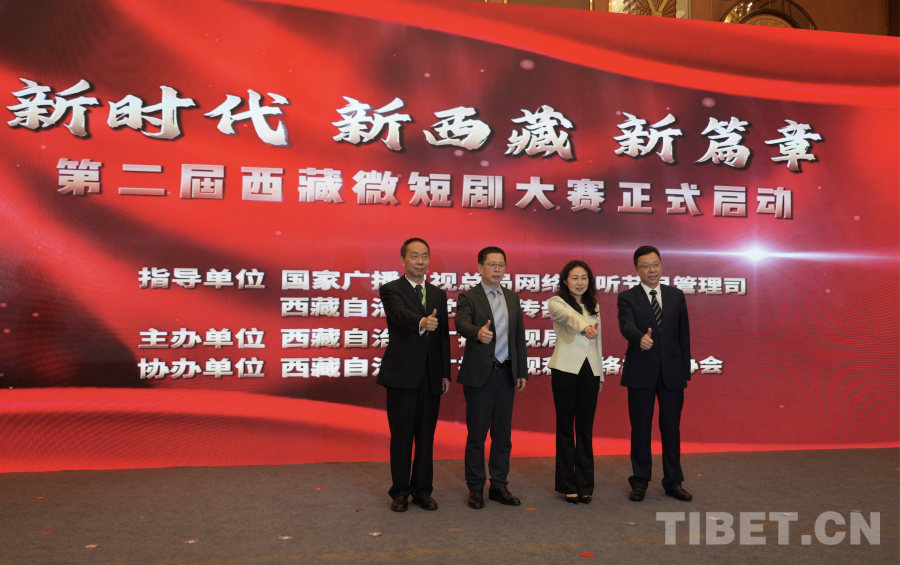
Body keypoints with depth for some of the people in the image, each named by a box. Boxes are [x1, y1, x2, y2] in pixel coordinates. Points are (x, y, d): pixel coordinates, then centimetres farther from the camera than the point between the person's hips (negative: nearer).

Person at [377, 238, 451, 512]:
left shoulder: (438, 294, 13)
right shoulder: (391, 290, -3)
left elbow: (444, 336, 13)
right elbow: (401, 314, -26)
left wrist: (446, 373, 9)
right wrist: (422, 322, -47)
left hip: (431, 375, 4)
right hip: (402, 374, -4)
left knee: (426, 435, 10)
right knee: (401, 435, 4)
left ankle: (422, 490, 22)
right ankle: (400, 491, 17)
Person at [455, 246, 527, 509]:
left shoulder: (512, 298, 12)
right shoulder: (468, 297, -4)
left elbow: (519, 337, 13)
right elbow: (461, 324, -24)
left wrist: (522, 372, 8)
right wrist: (478, 332, -46)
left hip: (506, 373, 5)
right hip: (479, 374, -5)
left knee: (503, 433, 10)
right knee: (477, 434, 3)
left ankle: (499, 486, 23)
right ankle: (475, 488, 16)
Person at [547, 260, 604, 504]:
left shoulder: (594, 306, 15)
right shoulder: (556, 303, -2)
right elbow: (569, 317, -27)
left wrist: (601, 374, 17)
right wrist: (585, 327, -48)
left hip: (590, 370, 4)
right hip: (566, 369, -4)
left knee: (586, 428, 7)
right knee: (565, 427, 3)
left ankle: (585, 485, 15)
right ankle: (568, 485, 12)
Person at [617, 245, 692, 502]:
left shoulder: (676, 296, 8)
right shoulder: (627, 297, -2)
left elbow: (683, 334, 9)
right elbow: (626, 326, -20)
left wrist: (685, 370, 6)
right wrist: (640, 338, -42)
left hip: (672, 372, 3)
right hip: (641, 372, -2)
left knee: (671, 428, 9)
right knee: (640, 428, 6)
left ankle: (673, 482, 23)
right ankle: (640, 482, 18)